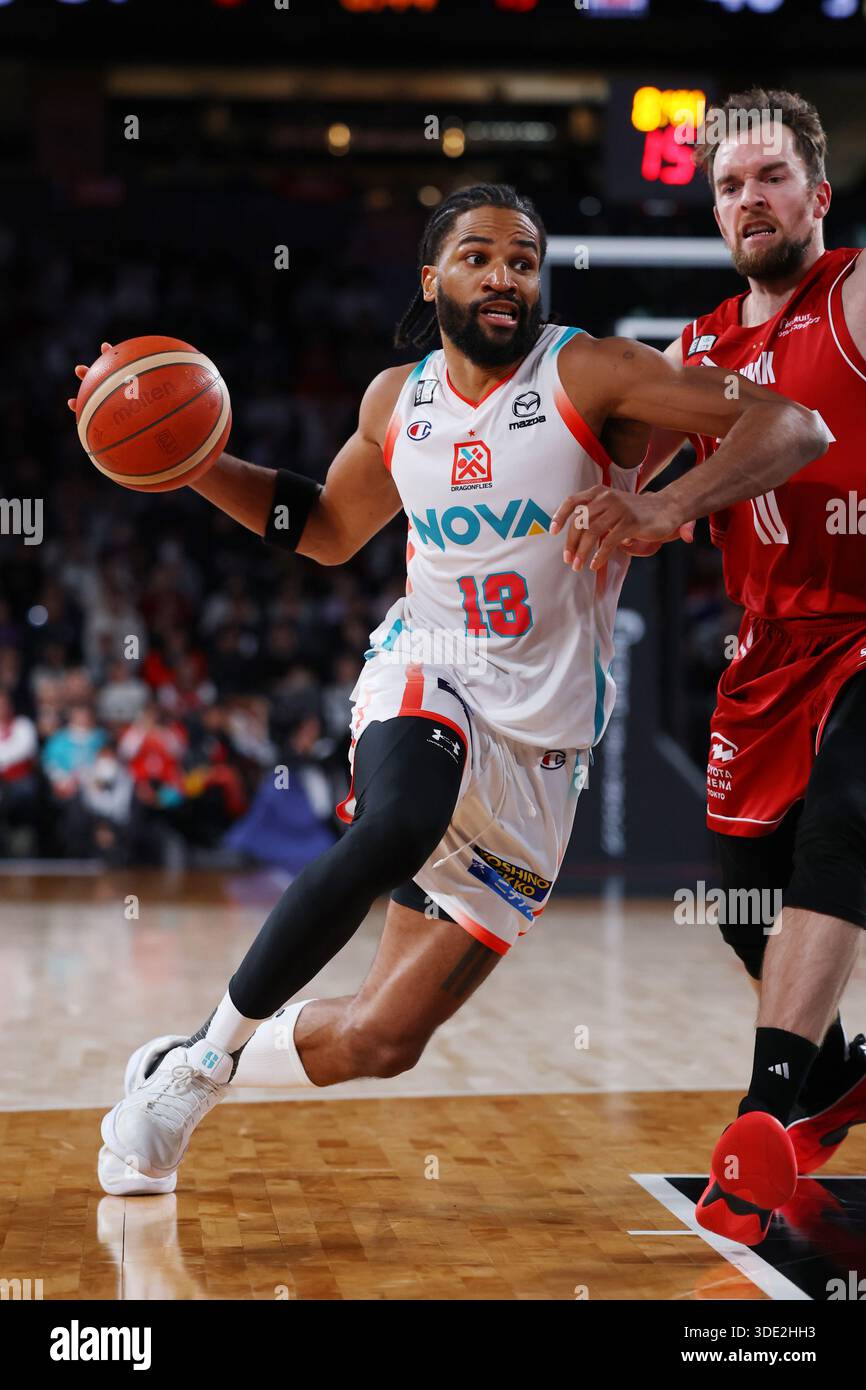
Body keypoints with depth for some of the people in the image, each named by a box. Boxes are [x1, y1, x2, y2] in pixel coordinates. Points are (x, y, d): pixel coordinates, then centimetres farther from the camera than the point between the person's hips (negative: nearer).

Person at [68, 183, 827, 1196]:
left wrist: (669, 506, -33)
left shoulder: (587, 373, -7)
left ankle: (200, 1072, 28)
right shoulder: (396, 401, 7)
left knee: (383, 1041, -3)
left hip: (537, 750, -1)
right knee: (396, 828, -39)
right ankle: (203, 1052, -19)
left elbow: (793, 427, -15)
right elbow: (329, 529, 24)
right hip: (426, 679, 1)